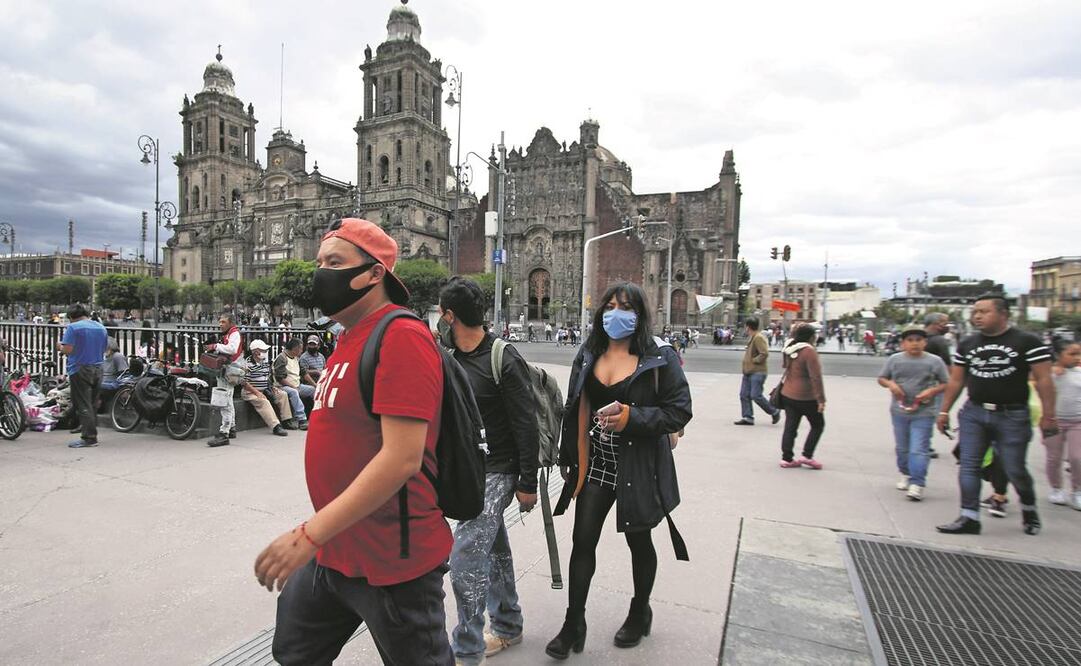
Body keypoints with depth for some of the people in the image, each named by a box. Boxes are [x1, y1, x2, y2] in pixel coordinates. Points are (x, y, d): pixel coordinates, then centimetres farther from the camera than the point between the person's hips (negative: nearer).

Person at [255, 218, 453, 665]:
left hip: (390, 563, -9)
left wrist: (309, 534, -23)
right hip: (333, 552, 9)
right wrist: (319, 539, 19)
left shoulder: (401, 337, -21)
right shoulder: (350, 338, 10)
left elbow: (401, 459, -28)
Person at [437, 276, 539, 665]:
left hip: (495, 473, -7)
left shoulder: (504, 360, -19)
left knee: (465, 560, -7)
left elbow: (526, 425, -17)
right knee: (494, 550, 20)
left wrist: (528, 484, -15)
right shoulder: (447, 355, 2)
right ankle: (507, 628, 38)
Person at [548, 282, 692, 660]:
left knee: (638, 542, 16)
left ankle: (640, 612, 42)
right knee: (583, 541, 6)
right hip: (596, 465, 3)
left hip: (638, 468, -3)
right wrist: (572, 460, 10)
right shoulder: (588, 356, 3)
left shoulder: (660, 359, -10)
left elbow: (680, 411, -14)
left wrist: (629, 416, -25)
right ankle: (574, 623, 24)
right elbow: (576, 411, 9)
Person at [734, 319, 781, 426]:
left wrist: (754, 360, -16)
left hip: (757, 372, -10)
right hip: (748, 372, 10)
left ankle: (774, 412, 11)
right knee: (744, 395, 5)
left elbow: (764, 354, -24)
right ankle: (748, 418, 9)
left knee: (756, 396, -9)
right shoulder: (752, 338, 16)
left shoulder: (759, 338, -16)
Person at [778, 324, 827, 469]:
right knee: (818, 425, 12)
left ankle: (787, 458, 12)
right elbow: (816, 377, -20)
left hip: (787, 394, 7)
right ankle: (807, 456, 8)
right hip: (806, 397, -7)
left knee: (790, 427, 10)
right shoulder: (808, 351, -18)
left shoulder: (789, 349, 7)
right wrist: (821, 399, -18)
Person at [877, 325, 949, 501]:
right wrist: (891, 384, -12)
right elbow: (881, 379, 9)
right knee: (902, 448, 17)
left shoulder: (934, 361, -3)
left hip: (924, 413, -3)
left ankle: (917, 484, -3)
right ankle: (906, 474, 37)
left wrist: (932, 391, -15)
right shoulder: (894, 360, 1)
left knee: (918, 450, -8)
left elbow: (946, 384, 2)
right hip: (899, 411, 3)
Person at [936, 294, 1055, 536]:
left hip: (1012, 416, -3)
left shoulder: (1028, 342, -3)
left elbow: (1043, 379, -6)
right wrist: (944, 411, 10)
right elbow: (956, 381, 12)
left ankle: (1029, 508, 34)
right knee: (969, 466, -1)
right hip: (973, 414, 4)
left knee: (1014, 469, 5)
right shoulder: (966, 344, 8)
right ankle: (969, 518, 5)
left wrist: (1048, 414, -11)